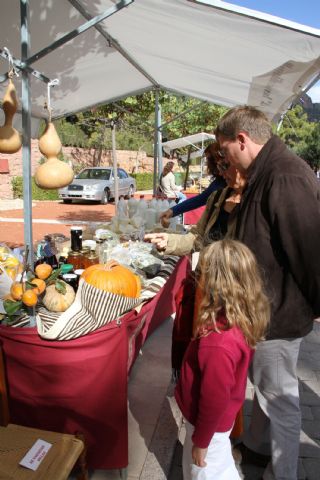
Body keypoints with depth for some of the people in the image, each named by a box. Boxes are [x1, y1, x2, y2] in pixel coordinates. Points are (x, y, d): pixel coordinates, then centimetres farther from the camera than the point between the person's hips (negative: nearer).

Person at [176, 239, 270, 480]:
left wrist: (201, 441, -12)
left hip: (211, 423, -7)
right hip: (223, 416, 7)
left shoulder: (219, 343, -40)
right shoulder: (244, 320, -14)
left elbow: (214, 401, -27)